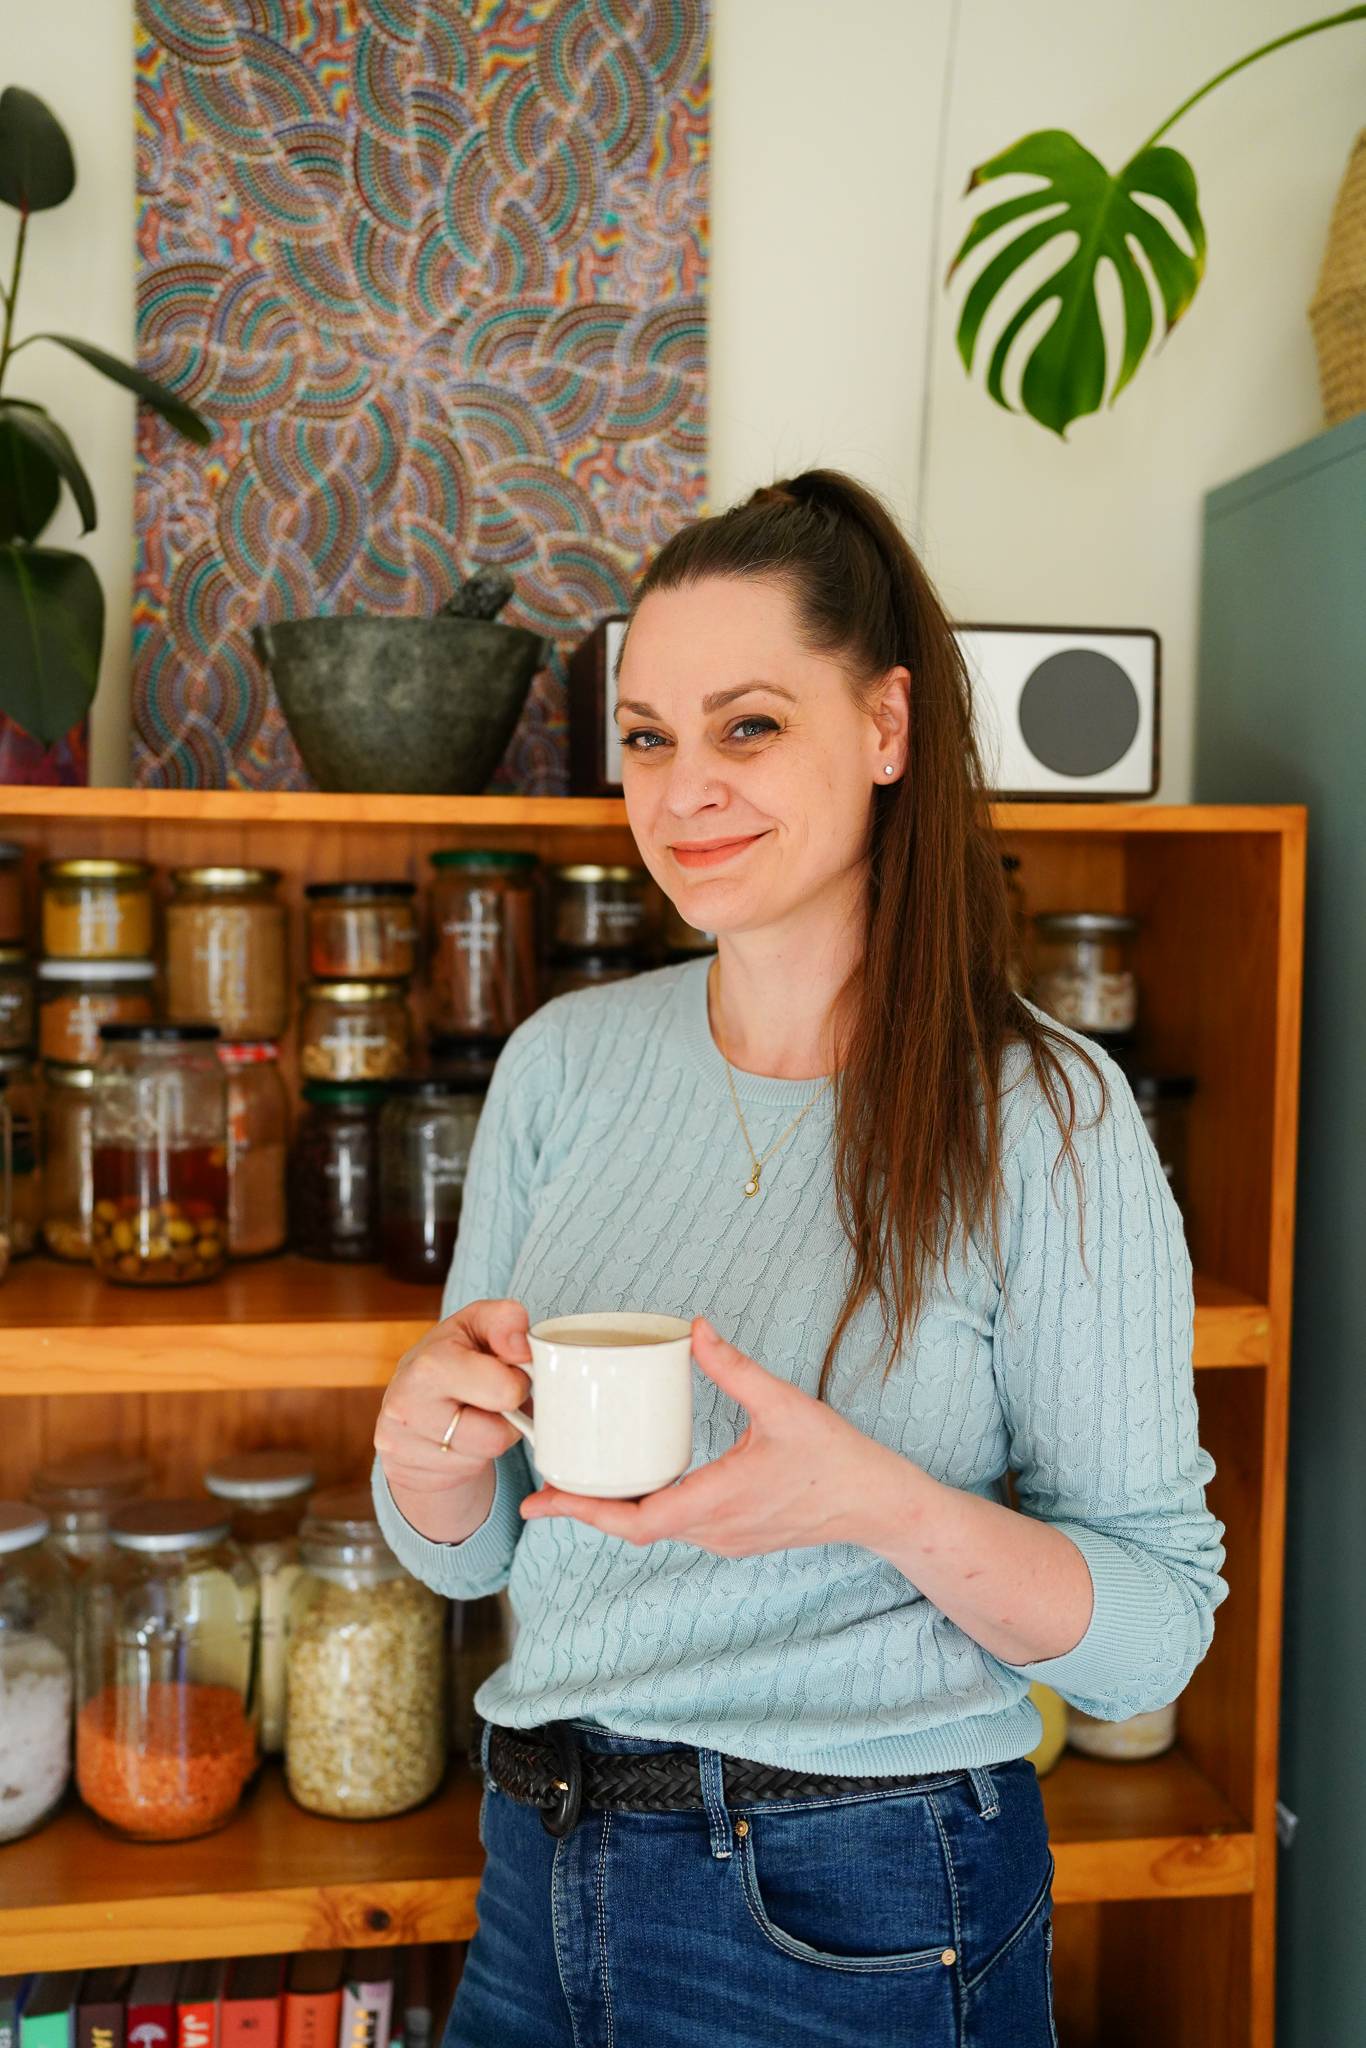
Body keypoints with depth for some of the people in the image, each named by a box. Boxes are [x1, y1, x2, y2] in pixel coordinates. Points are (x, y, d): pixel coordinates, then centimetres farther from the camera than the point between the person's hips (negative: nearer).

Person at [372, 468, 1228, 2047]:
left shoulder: (1044, 1113, -15)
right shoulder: (564, 1061, -3)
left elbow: (1152, 1634, -11)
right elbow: (467, 1554, 5)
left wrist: (882, 1502, -28)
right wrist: (433, 1444, -17)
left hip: (860, 1917, -3)